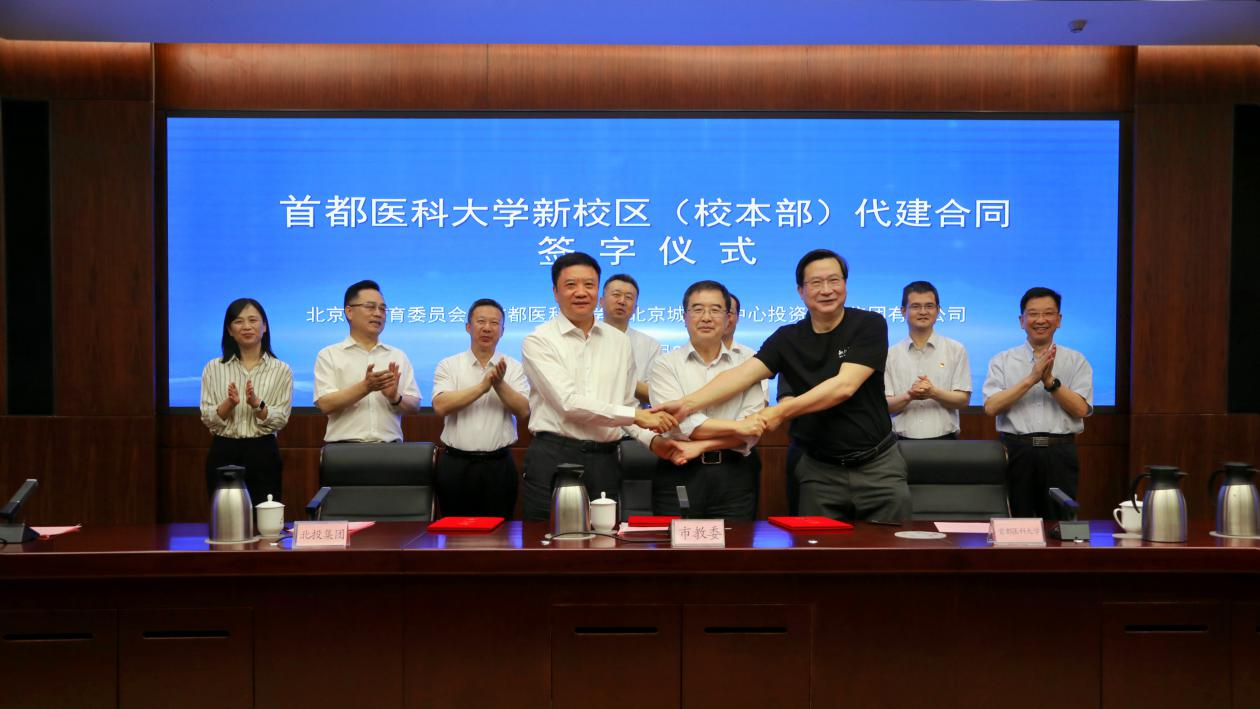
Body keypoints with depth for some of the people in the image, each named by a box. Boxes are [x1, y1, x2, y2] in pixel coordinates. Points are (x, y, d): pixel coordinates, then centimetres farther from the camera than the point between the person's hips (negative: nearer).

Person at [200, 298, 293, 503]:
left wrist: (257, 404, -19)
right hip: (223, 455, 1)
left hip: (263, 455, -1)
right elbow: (208, 419, 1)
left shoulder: (281, 370, 3)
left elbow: (280, 420, -2)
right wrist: (229, 403, -17)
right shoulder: (213, 368, 6)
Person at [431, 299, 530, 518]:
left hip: (498, 465, 1)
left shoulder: (514, 368, 6)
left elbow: (524, 412, -4)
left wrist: (500, 384, -16)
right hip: (456, 464, 0)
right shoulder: (448, 366, 4)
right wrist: (483, 386, -15)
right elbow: (440, 406, -12)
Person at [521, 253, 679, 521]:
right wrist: (636, 415, -15)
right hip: (553, 459, -4)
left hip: (605, 460, 4)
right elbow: (569, 403, -14)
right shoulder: (538, 341, -3)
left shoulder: (619, 341, 12)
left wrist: (652, 439, -1)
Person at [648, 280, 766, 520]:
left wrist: (701, 446, -12)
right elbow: (679, 424, -10)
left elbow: (752, 429, -3)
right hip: (679, 475, -1)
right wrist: (736, 426, -10)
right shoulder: (666, 365, 3)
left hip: (734, 476, 1)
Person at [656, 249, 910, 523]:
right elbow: (742, 374, -11)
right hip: (819, 469, 2)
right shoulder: (788, 339, 1)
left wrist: (782, 411, -25)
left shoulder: (869, 325, -7)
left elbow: (844, 387, -18)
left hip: (877, 465, -2)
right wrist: (687, 403, -26)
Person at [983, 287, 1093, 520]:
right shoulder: (1002, 361, 7)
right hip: (1016, 452, 0)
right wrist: (1031, 378, -12)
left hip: (1060, 453, 0)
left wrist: (1050, 380, -14)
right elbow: (991, 407, -7)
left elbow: (1081, 409, -3)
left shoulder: (1076, 361, 9)